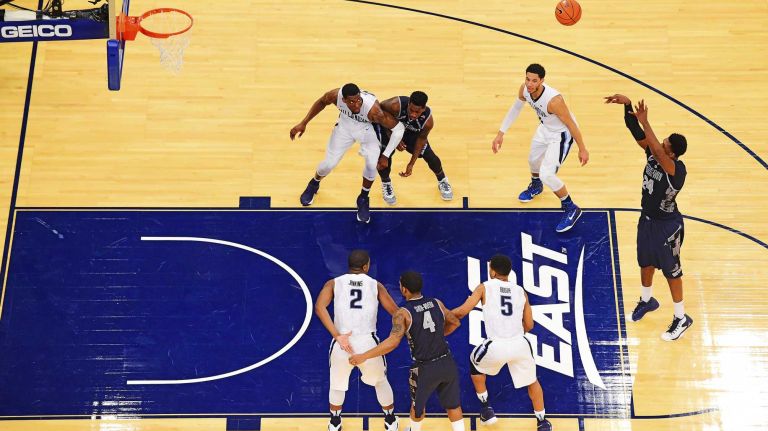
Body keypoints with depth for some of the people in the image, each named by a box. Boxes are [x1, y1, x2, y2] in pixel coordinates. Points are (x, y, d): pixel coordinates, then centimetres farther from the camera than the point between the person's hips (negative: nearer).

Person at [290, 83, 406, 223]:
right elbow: (321, 102, -8)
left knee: (372, 164, -19)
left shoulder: (373, 108, -42)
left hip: (367, 129, -2)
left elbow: (399, 128, -33)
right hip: (345, 126, 2)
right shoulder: (336, 95, -34)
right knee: (329, 163, 2)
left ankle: (363, 199, 11)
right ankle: (314, 184, 38)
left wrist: (386, 156, -30)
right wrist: (303, 123, -10)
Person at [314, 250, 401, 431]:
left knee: (337, 384, 28)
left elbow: (319, 307, -10)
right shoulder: (376, 285, 9)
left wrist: (338, 336, -11)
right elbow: (396, 313, 11)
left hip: (342, 343, 0)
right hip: (368, 342, 0)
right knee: (381, 381, 27)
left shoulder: (334, 283, 8)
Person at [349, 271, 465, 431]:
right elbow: (455, 323, 17)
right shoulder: (437, 303, 3)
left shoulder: (402, 313, -13)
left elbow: (393, 342, -23)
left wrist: (364, 356, -18)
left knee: (417, 404, 25)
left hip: (425, 369, -3)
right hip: (447, 363, 3)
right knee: (453, 405, 18)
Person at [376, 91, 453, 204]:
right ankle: (386, 183, 13)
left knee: (430, 157, -3)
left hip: (412, 132, 1)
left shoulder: (428, 120, -34)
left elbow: (421, 138, -15)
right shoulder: (395, 105, -43)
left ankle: (442, 180, 31)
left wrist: (411, 164, -14)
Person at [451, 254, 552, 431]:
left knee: (475, 362, 30)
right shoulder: (521, 291, 12)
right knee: (532, 381, 27)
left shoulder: (485, 287, 3)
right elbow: (529, 325, 14)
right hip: (520, 344, 3)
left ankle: (486, 409, 32)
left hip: (496, 346, -2)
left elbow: (462, 311, -2)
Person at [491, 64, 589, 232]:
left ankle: (571, 209, 7)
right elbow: (515, 108, 2)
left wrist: (582, 149, -16)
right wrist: (501, 133, 2)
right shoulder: (524, 89, -20)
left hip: (562, 134, -8)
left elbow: (571, 124, -27)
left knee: (546, 175, -15)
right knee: (533, 159, 28)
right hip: (545, 128, 8)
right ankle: (535, 186, 63)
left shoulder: (553, 100, -40)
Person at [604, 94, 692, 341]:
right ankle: (646, 300, 50)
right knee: (646, 263, 25)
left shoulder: (678, 170, -32)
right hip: (647, 219, 7)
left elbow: (657, 151, -50)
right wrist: (627, 105, -32)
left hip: (668, 226, -7)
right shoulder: (653, 154, -12)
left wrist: (645, 122, -43)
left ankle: (681, 318, 25)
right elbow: (635, 131, -17)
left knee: (671, 270, 7)